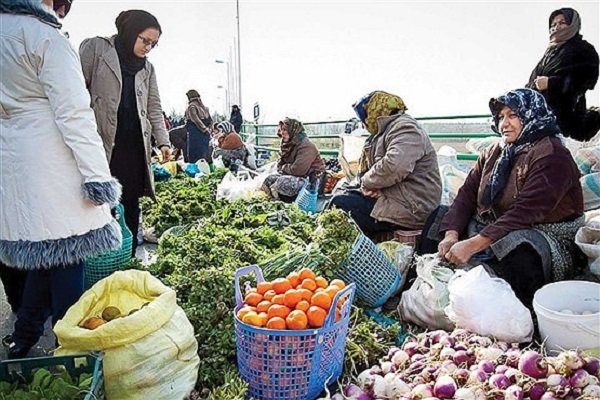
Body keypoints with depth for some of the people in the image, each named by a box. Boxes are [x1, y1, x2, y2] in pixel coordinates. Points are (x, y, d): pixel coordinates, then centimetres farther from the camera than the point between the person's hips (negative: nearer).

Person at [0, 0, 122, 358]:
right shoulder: (45, 37, -10)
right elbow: (74, 114, -17)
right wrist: (98, 177, -16)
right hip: (51, 167, -8)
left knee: (45, 252, 17)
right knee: (65, 252, 0)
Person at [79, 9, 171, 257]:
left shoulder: (147, 68, 18)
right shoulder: (95, 48, 3)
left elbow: (154, 108, 15)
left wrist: (163, 141, 3)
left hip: (134, 146, 5)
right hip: (100, 142, -4)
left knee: (130, 204, 6)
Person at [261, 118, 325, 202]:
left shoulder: (306, 146, -20)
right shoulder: (287, 145, 9)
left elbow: (298, 170, -28)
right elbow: (280, 166, 14)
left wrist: (284, 168, -9)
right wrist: (287, 168, -9)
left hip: (311, 180, -9)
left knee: (282, 181, -30)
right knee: (270, 178, -3)